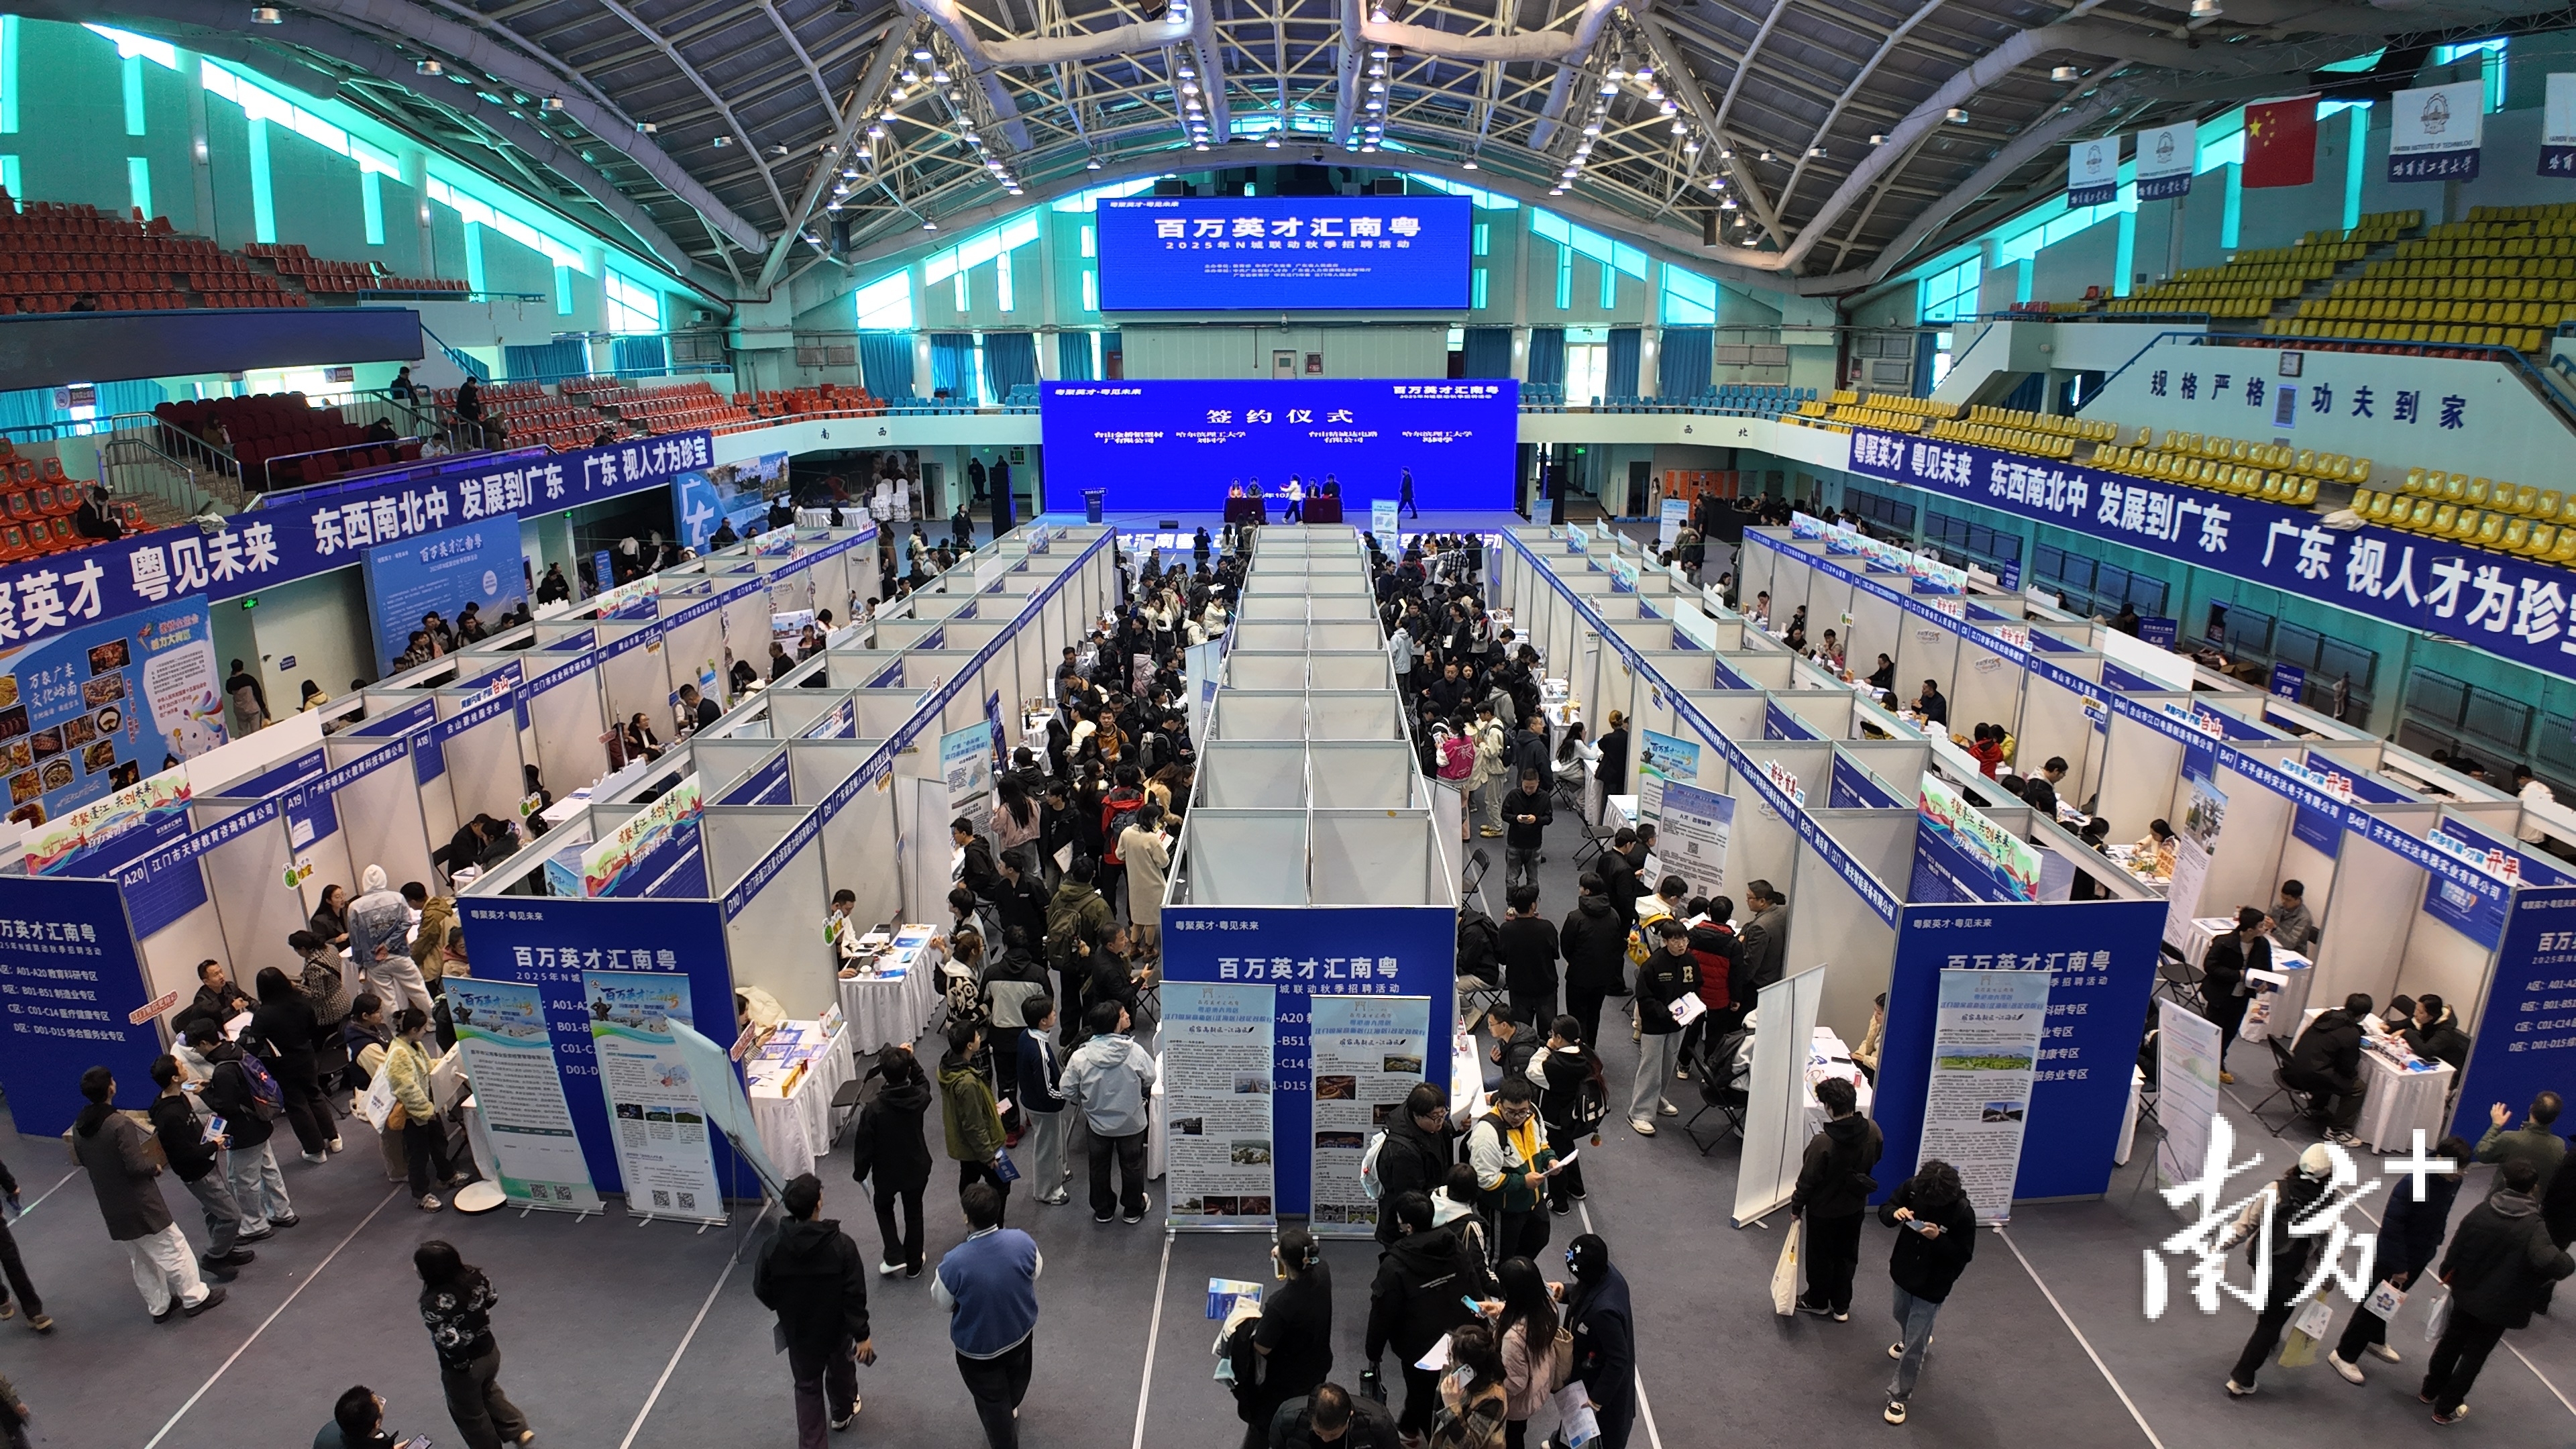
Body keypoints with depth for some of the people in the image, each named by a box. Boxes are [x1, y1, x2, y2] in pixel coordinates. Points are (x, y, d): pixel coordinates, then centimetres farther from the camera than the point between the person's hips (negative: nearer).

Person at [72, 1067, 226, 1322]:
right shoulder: (120, 1124, -26)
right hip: (139, 1203, -7)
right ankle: (194, 1298, 17)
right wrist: (155, 1166, -5)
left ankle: (159, 1306, 31)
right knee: (172, 1249, 7)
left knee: (142, 1259, 20)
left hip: (112, 1209, 7)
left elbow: (81, 1159, 12)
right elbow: (137, 1166, -25)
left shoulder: (78, 1127, -2)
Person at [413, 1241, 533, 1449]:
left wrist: (462, 1364, -15)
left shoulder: (434, 1304, -35)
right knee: (488, 1392, 36)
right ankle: (519, 1430, 42)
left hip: (463, 1368, -6)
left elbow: (450, 1343, -33)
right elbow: (492, 1298, 0)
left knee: (470, 1414, 25)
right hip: (490, 1351, 6)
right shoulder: (474, 1275, -18)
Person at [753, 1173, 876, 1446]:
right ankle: (842, 1413, 53)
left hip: (797, 1330, 0)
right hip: (836, 1327, 0)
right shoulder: (841, 1245, -28)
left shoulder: (773, 1246, -21)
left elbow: (762, 1290, -7)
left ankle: (811, 1444, 20)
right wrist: (863, 1335, -10)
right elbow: (854, 1295, -22)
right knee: (840, 1369, 28)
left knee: (807, 1386, 19)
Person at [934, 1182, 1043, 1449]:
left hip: (978, 1346, -4)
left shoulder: (954, 1263, -34)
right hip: (1020, 1331, 4)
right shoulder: (1023, 1241, -26)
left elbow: (943, 1304, -14)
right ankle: (1010, 1409, 63)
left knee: (992, 1401, 22)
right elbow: (1036, 1272, -4)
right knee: (1016, 1376, 35)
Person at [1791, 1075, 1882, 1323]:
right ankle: (1841, 1306, 35)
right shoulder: (1872, 1131, -18)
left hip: (1824, 1211, -5)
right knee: (1847, 1256, 22)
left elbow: (1808, 1179, -21)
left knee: (1820, 1257, 17)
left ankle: (1818, 1301, 36)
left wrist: (1797, 1205, -6)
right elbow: (1874, 1159, 3)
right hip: (1855, 1208, 5)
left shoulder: (1823, 1143, -33)